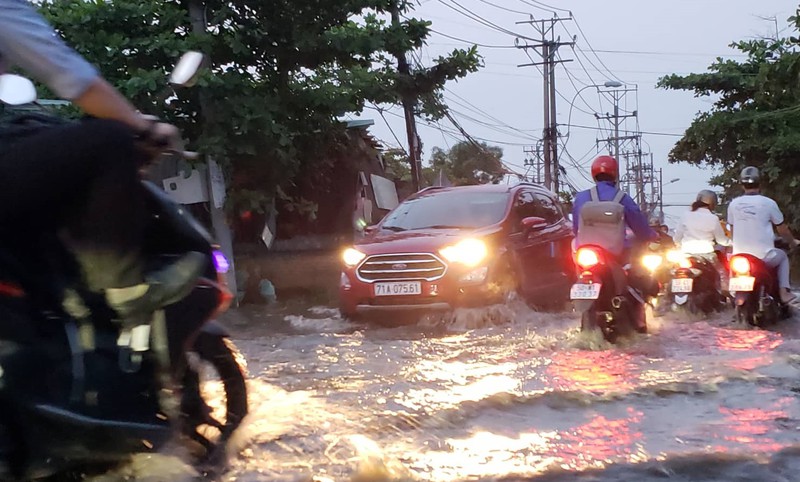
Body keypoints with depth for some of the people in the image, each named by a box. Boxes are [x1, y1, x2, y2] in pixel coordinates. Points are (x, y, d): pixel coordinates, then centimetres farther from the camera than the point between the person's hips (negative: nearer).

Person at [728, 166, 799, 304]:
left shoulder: (733, 204, 2)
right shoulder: (768, 203, -8)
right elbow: (783, 230, 3)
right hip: (764, 256, -3)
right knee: (782, 257, 28)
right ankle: (784, 292, 14)